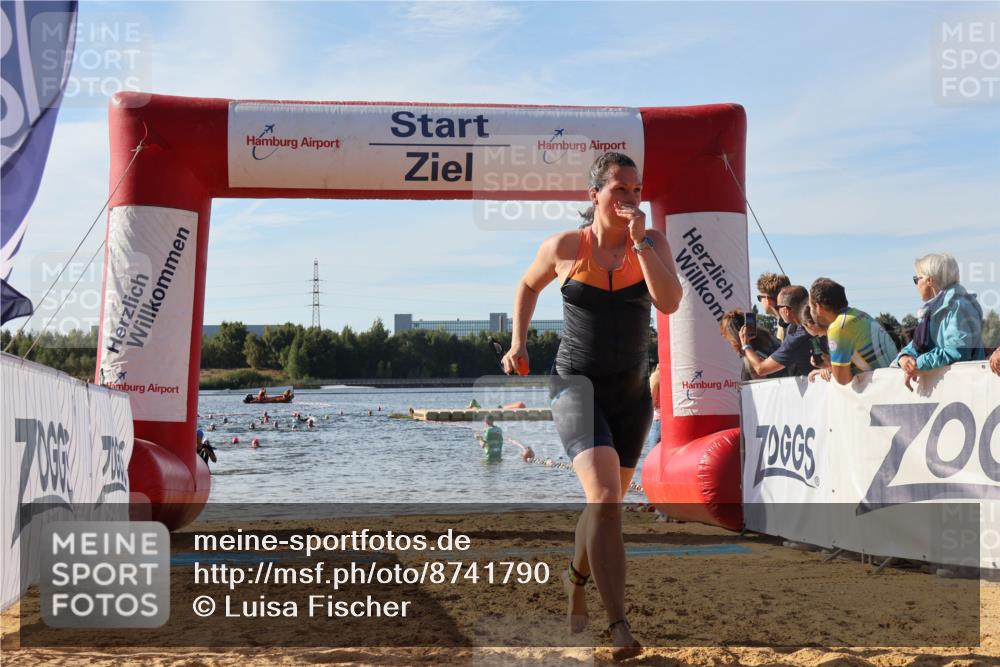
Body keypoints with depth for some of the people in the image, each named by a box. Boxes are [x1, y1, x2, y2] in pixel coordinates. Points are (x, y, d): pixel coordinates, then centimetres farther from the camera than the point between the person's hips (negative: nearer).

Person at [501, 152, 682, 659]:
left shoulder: (652, 243, -2)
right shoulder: (564, 247, -5)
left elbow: (670, 303, -18)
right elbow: (527, 286, 15)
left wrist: (639, 241, -20)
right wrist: (518, 343, 6)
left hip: (631, 392, 4)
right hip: (577, 383, -3)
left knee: (607, 503, 17)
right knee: (604, 496, -23)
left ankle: (576, 577, 46)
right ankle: (618, 625, -22)